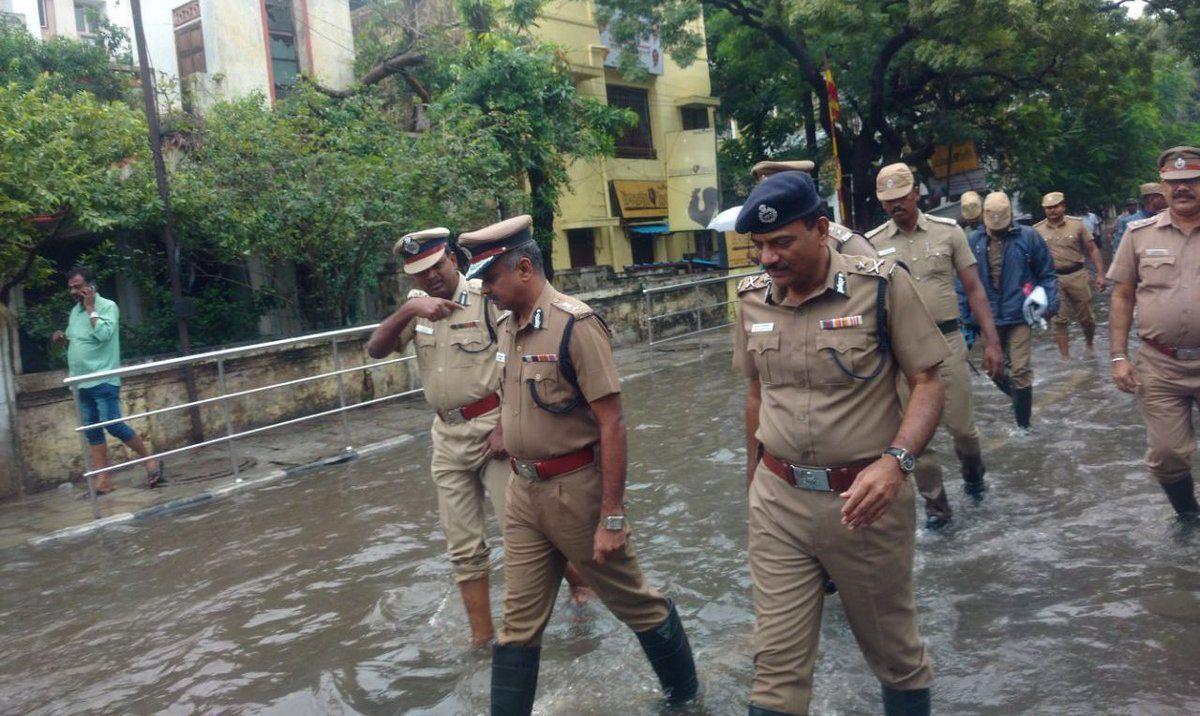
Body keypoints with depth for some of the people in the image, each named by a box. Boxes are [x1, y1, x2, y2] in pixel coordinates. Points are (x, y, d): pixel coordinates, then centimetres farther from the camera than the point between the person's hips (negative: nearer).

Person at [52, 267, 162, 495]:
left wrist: (91, 308, -13)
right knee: (92, 432, 5)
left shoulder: (107, 306, -6)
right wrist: (62, 339, 3)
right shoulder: (75, 311, 15)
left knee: (113, 425, -12)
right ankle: (103, 480, 7)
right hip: (81, 382, 7)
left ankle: (150, 460, 4)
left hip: (103, 380, -7)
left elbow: (103, 334, -22)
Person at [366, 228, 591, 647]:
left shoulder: (486, 297, -10)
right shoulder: (415, 307, 8)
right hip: (447, 435, 6)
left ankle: (578, 580, 26)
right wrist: (408, 310, -20)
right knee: (463, 546, 10)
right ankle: (481, 637, 22)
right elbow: (376, 350, -3)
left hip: (492, 427, -6)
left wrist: (506, 425, -16)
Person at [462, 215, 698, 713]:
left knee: (634, 602, 14)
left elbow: (611, 424, -18)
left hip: (575, 489, -6)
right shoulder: (507, 326, 5)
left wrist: (612, 517, -18)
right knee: (518, 623, 11)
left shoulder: (574, 324, -17)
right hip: (523, 492, 6)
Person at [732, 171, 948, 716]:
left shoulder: (882, 285, -11)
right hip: (778, 504, 3)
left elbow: (929, 383, -8)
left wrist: (895, 460, -25)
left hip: (863, 498, -3)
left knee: (893, 649, 17)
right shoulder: (752, 299, 2)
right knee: (776, 661, 6)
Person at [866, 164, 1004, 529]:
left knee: (960, 424, 4)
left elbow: (974, 290, 3)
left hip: (947, 340, 0)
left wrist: (992, 342, -2)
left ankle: (973, 471, 37)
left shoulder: (948, 231, 1)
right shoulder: (872, 243, 2)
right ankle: (935, 505, 21)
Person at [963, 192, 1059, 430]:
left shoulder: (1028, 237, -3)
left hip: (1019, 315, -3)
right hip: (989, 318, 3)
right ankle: (1020, 401, 39)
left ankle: (1023, 425, 9)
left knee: (1020, 370, -4)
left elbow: (1047, 274, 4)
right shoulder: (974, 241, 2)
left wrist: (1050, 304, -6)